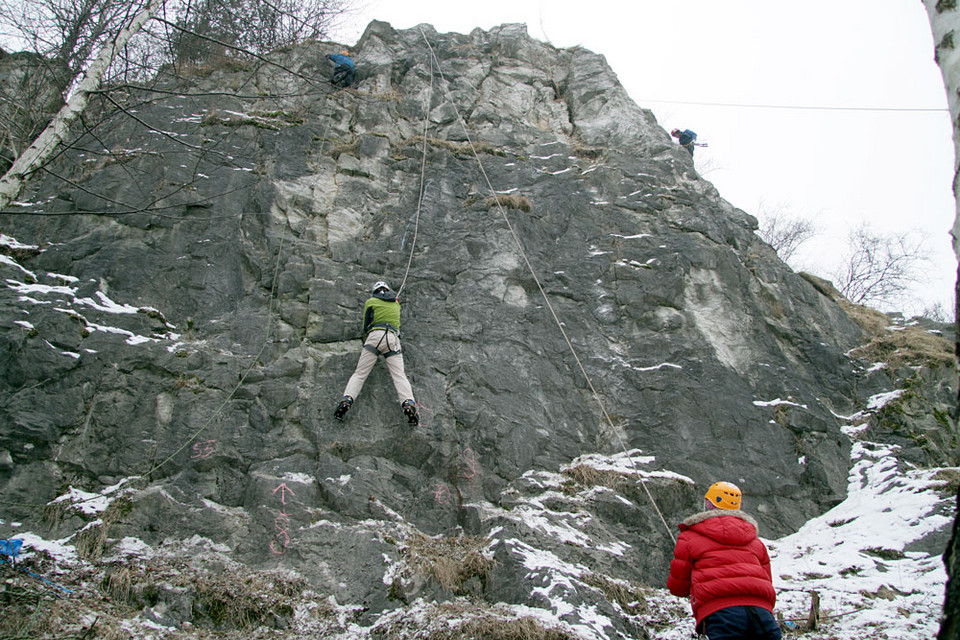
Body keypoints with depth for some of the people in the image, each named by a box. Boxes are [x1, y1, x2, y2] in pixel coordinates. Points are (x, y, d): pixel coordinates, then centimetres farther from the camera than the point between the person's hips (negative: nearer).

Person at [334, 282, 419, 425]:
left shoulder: (370, 301, 18)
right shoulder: (396, 304, 27)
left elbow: (365, 324, 19)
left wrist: (365, 342, 32)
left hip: (375, 335, -1)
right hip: (393, 337, 1)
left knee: (360, 374, -2)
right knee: (399, 375, -11)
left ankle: (346, 400, -23)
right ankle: (409, 404, -33)